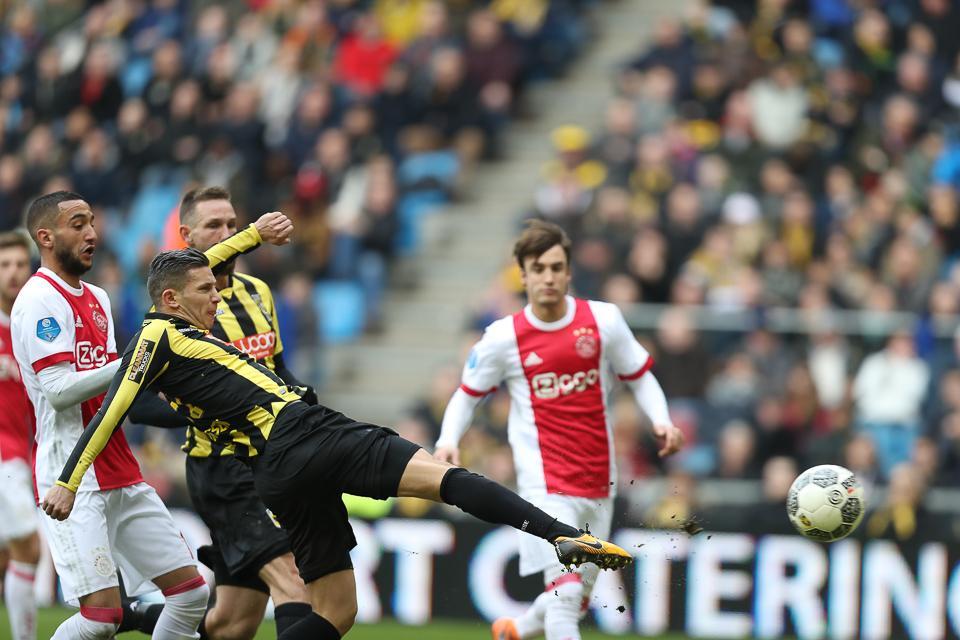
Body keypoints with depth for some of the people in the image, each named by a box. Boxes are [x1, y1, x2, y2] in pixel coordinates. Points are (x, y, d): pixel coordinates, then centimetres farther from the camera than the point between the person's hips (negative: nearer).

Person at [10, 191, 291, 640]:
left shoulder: (97, 298, 19)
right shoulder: (40, 300, -10)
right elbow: (58, 391, -18)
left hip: (122, 478, 9)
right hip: (74, 480, -9)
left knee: (190, 591, 3)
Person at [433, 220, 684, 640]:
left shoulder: (603, 320, -1)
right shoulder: (503, 338, -4)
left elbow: (640, 377, 11)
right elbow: (468, 394, 9)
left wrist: (661, 421, -7)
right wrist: (448, 442, -8)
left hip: (598, 485, 4)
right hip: (545, 484, -4)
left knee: (576, 600, 15)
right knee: (565, 591, -20)